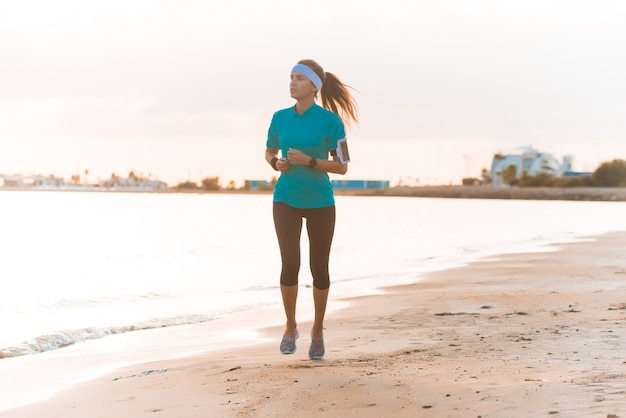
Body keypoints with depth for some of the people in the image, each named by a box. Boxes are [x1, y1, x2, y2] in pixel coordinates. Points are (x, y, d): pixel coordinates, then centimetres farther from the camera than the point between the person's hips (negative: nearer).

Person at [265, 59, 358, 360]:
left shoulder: (330, 121, -10)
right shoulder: (280, 117, 1)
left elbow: (342, 167, -9)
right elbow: (269, 152, 17)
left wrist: (309, 161, -21)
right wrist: (276, 163, -6)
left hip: (320, 202, -2)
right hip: (286, 200, 2)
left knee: (319, 268, 6)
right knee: (290, 264, -12)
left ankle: (317, 330, 25)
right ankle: (290, 327, 8)